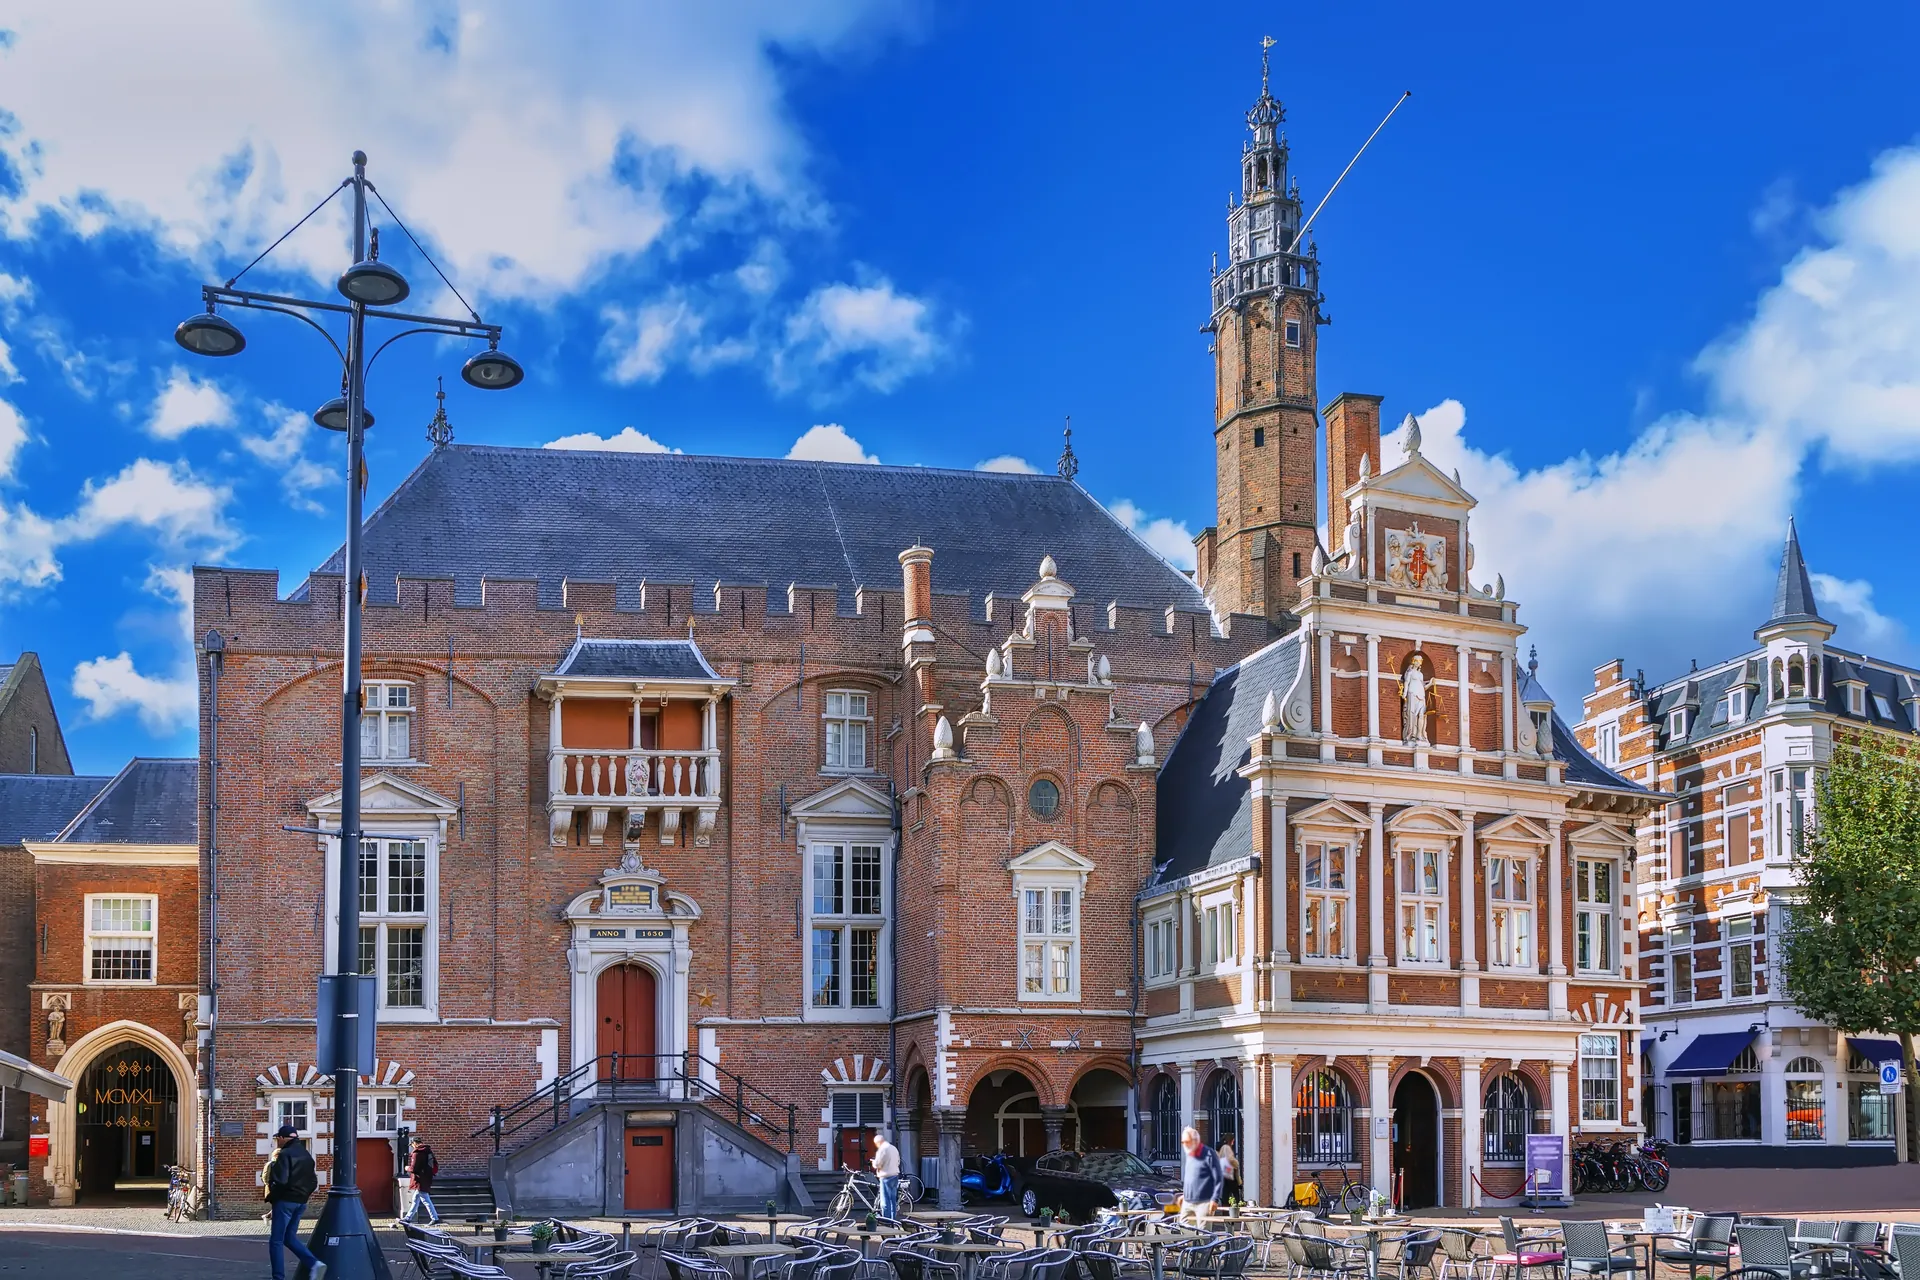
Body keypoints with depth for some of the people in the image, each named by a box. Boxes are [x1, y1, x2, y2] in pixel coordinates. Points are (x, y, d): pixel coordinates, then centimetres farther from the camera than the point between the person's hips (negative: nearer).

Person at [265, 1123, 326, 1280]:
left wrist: (270, 1198, -9)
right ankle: (314, 1264, 0)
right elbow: (313, 1181, 15)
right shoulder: (306, 1155, 14)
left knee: (276, 1241, 2)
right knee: (289, 1237, 17)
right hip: (301, 1202, 8)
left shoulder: (284, 1155, -13)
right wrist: (304, 1194, 16)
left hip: (285, 1201, -8)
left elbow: (280, 1181, -21)